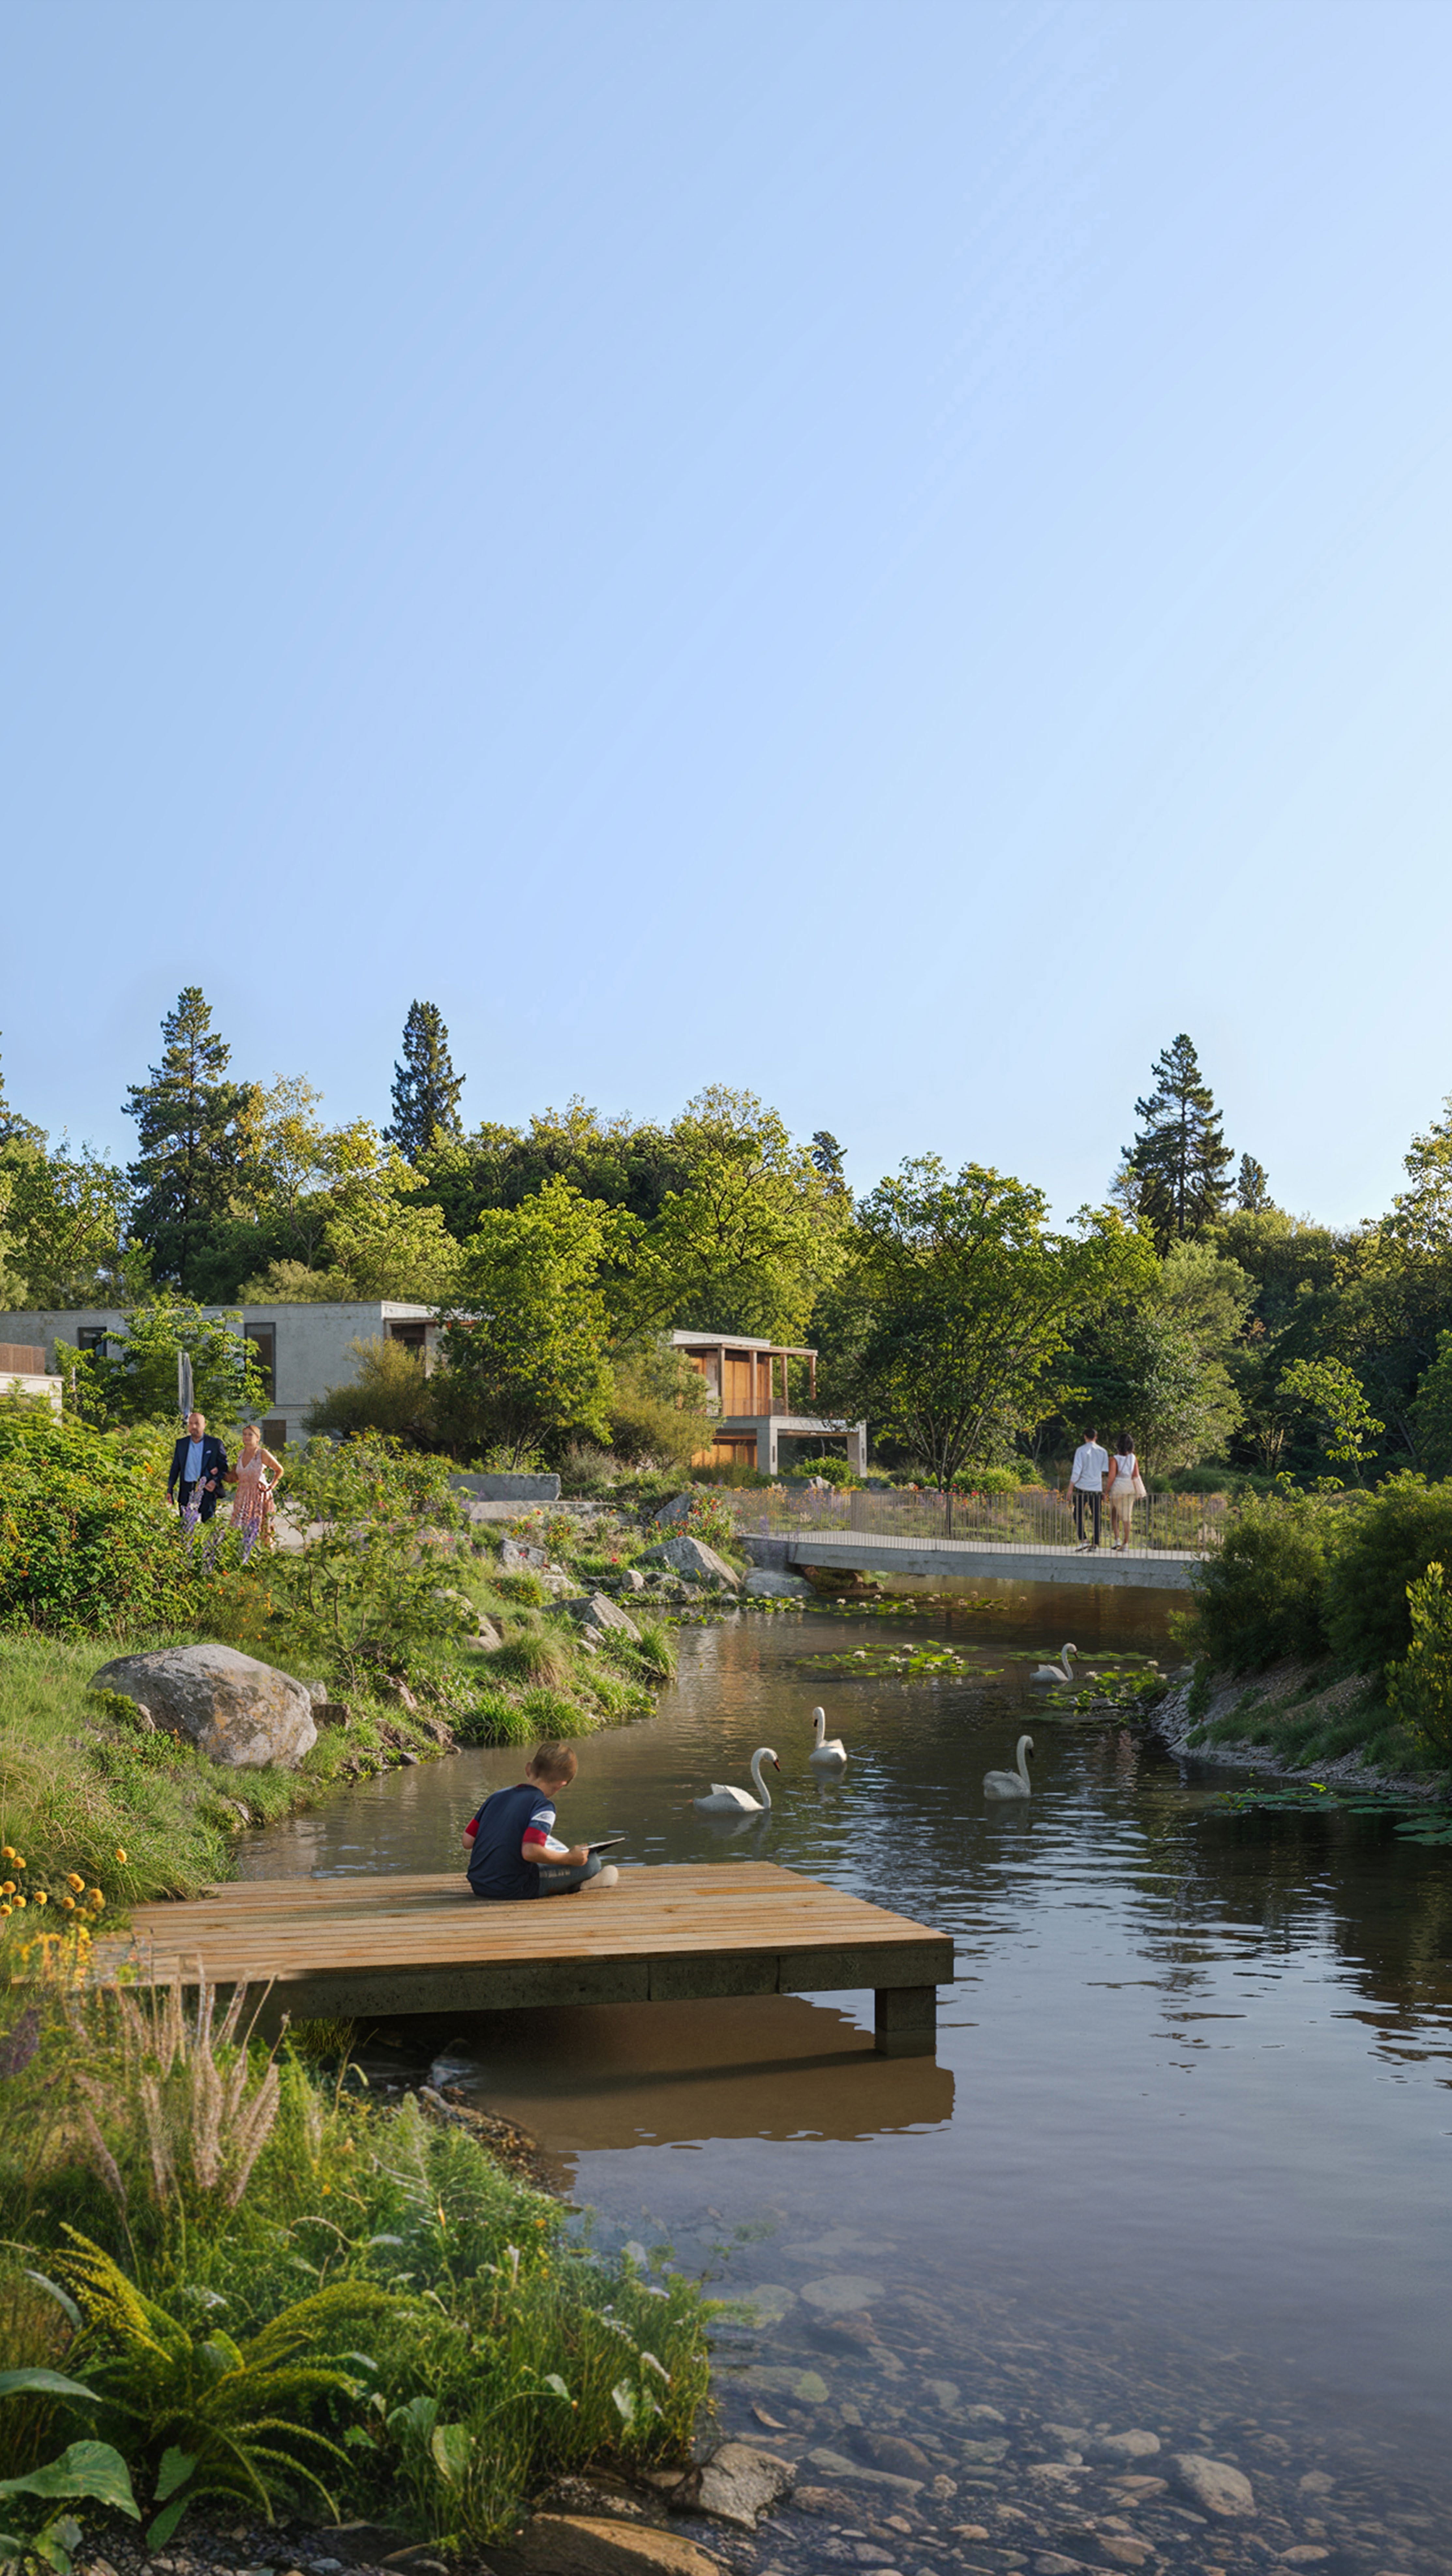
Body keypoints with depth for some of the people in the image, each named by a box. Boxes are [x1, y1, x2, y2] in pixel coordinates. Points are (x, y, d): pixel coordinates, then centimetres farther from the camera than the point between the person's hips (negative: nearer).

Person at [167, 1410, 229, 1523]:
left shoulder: (215, 1444, 2)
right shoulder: (181, 1444, 11)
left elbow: (224, 1466, 6)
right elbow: (175, 1468, 14)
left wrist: (216, 1482, -11)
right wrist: (170, 1491, 8)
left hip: (207, 1491, -3)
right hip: (186, 1492, 3)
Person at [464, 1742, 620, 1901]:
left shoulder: (498, 1796, 5)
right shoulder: (544, 1807, -14)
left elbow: (468, 1841, 7)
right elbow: (531, 1852, -27)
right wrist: (569, 1858, -12)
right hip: (511, 1891, -7)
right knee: (591, 1861, 0)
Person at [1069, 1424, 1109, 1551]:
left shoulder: (1081, 1450, -3)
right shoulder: (1103, 1452, 6)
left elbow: (1077, 1471, -9)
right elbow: (1106, 1472, 4)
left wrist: (1071, 1488, -2)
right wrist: (1105, 1490, 10)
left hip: (1082, 1488, -3)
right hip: (1098, 1488, 3)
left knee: (1078, 1515, 7)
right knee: (1097, 1517, 7)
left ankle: (1083, 1541, -7)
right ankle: (1096, 1544, 6)